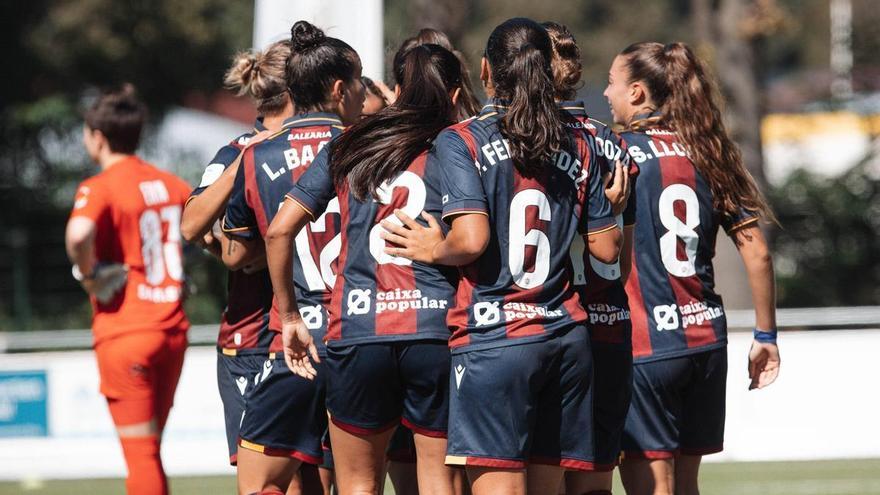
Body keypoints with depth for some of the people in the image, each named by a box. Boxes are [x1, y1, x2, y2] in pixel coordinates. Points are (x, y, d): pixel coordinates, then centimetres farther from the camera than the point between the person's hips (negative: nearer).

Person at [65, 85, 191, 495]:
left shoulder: (100, 188, -10)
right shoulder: (171, 185, 10)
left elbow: (79, 233, -30)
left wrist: (88, 274, -14)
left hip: (125, 334, -6)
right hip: (172, 330, 6)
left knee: (140, 456, -5)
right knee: (149, 453, 17)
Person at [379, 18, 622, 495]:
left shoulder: (460, 141, -4)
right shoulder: (576, 146, 10)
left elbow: (471, 239, -16)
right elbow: (607, 246, 13)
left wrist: (434, 250, 4)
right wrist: (612, 204, 31)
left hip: (493, 338, -5)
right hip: (566, 336, 5)